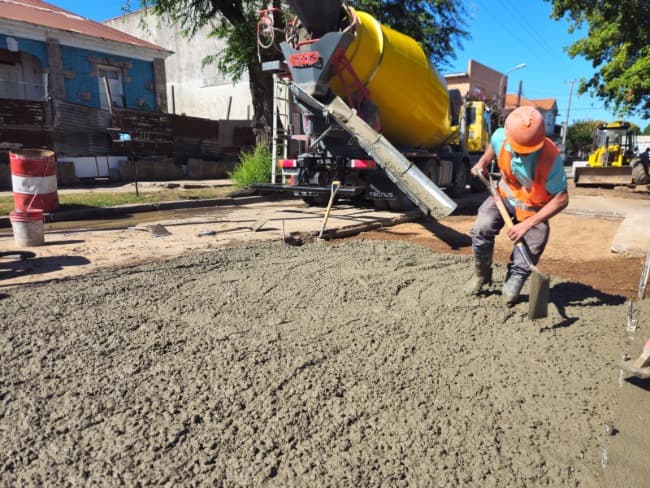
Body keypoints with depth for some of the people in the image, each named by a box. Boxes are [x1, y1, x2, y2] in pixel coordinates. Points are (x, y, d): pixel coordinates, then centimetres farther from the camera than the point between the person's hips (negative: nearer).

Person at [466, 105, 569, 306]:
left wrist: (527, 224, -31)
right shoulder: (500, 137, -22)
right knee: (481, 229, -23)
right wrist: (483, 162, -9)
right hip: (505, 195, 2)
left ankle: (510, 292, 24)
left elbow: (561, 199, -27)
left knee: (524, 262, -5)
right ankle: (482, 275, 2)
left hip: (533, 208, -2)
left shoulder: (551, 157, -33)